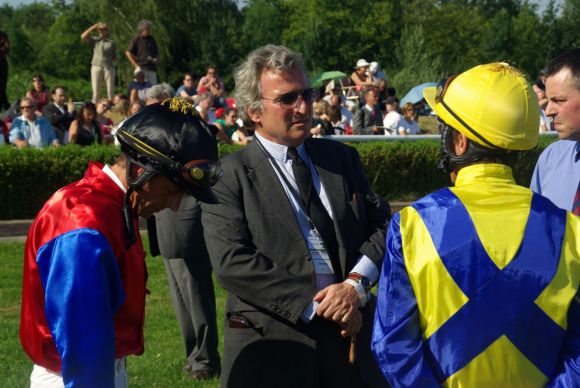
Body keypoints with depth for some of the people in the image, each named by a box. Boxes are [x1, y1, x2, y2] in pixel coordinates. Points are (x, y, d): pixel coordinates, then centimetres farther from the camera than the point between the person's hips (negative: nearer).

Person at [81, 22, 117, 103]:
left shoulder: (112, 43, 13)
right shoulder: (94, 40, 13)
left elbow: (115, 57, 18)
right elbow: (83, 37, -2)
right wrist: (93, 27, 1)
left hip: (108, 67, 0)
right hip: (96, 66, 0)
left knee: (110, 91, -2)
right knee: (95, 91, -4)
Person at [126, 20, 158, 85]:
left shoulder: (152, 39, 14)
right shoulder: (136, 39, -1)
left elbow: (156, 53, 25)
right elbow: (128, 53, -1)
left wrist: (156, 59, 2)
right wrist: (136, 65, -6)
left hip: (151, 69, 5)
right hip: (141, 68, -5)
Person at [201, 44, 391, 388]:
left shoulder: (343, 157, 10)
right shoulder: (228, 176, -4)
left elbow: (382, 224, 7)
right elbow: (232, 262, -14)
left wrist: (356, 285, -12)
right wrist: (315, 302, -17)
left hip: (351, 333, 4)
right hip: (273, 345, -4)